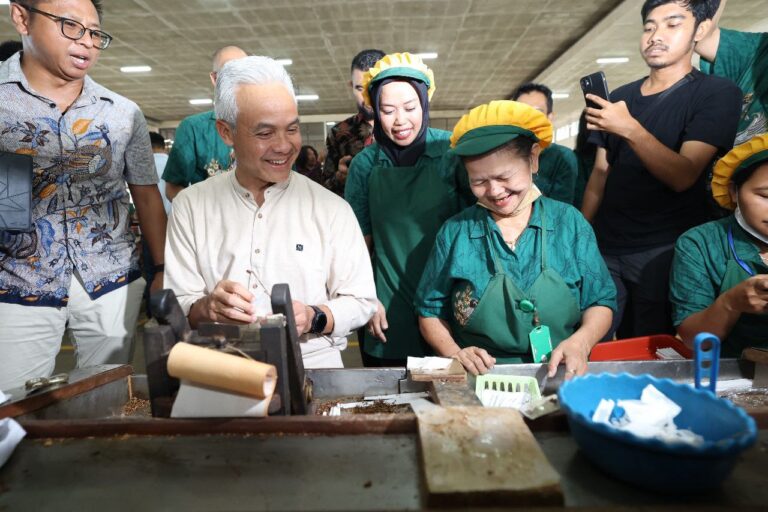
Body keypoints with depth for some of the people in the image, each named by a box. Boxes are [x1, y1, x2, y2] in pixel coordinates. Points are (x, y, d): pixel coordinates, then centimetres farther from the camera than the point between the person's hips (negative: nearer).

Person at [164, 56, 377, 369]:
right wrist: (207, 308, -18)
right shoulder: (190, 206, 5)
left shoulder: (331, 208, 2)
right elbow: (177, 308, 4)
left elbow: (361, 302, 3)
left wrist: (314, 318, -15)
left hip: (312, 365, -1)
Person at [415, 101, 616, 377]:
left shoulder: (570, 222, 1)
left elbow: (600, 302, 6)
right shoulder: (454, 232, 0)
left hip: (560, 380, 2)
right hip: (478, 383, -1)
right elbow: (430, 312, 7)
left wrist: (580, 342, -13)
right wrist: (454, 353, -10)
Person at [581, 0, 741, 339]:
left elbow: (683, 175, -14)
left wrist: (630, 129, -26)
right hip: (605, 246, 4)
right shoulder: (619, 98, 12)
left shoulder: (718, 94, -2)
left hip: (666, 250, -4)